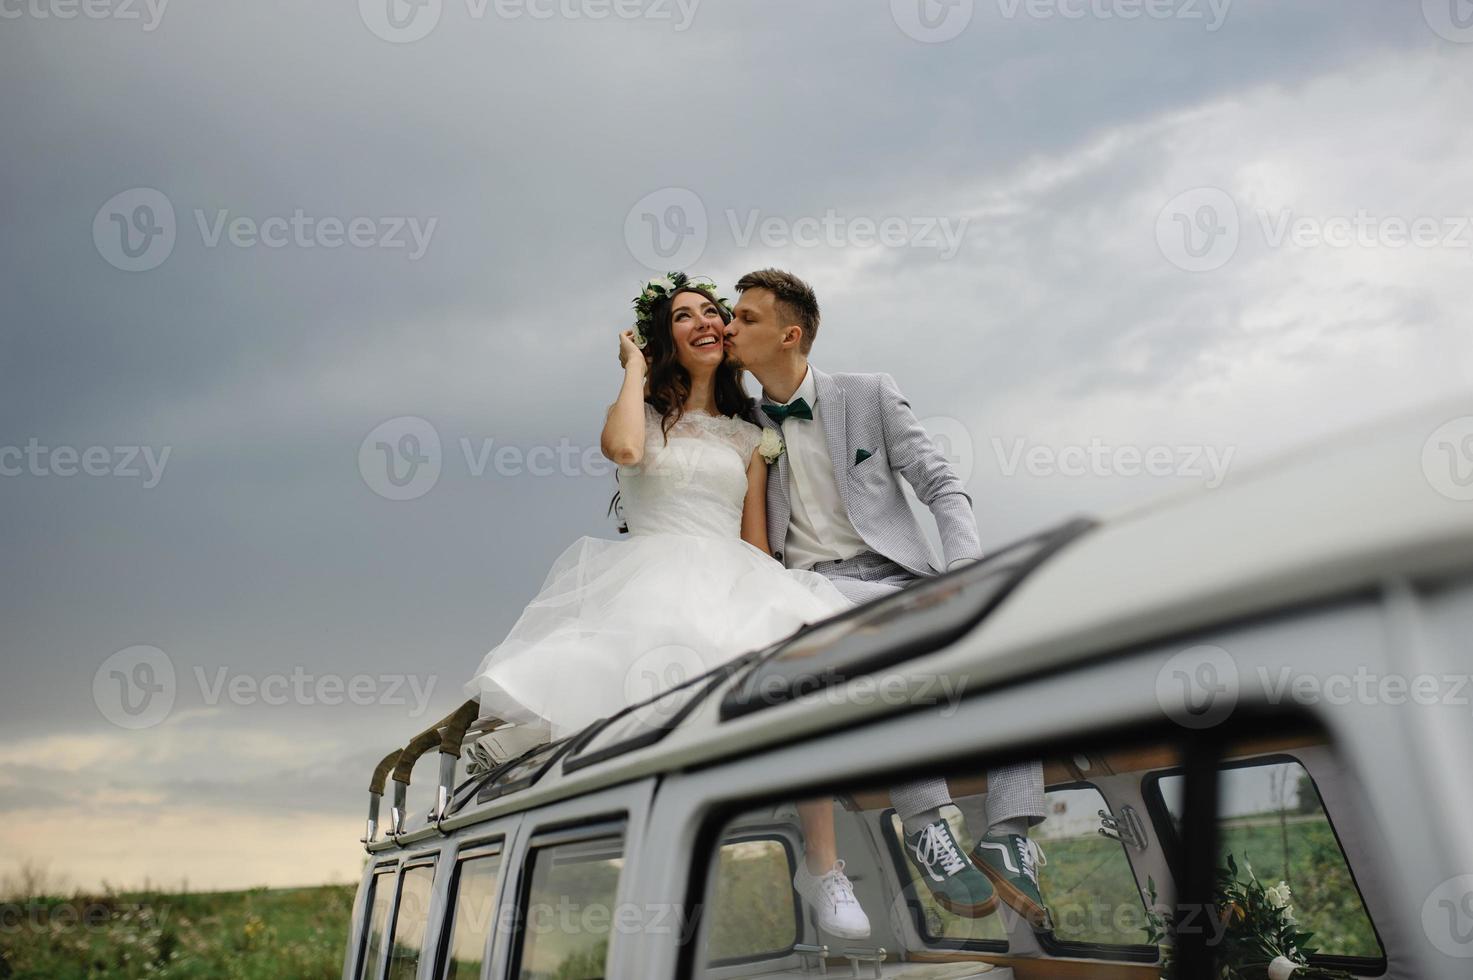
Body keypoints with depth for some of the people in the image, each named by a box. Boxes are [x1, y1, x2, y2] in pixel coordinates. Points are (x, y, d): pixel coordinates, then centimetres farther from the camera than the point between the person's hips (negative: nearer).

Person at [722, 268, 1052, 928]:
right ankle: (926, 825, -35)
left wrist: (967, 573, -12)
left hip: (895, 574, 1)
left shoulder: (871, 396, 10)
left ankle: (1007, 837, -30)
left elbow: (943, 488, 4)